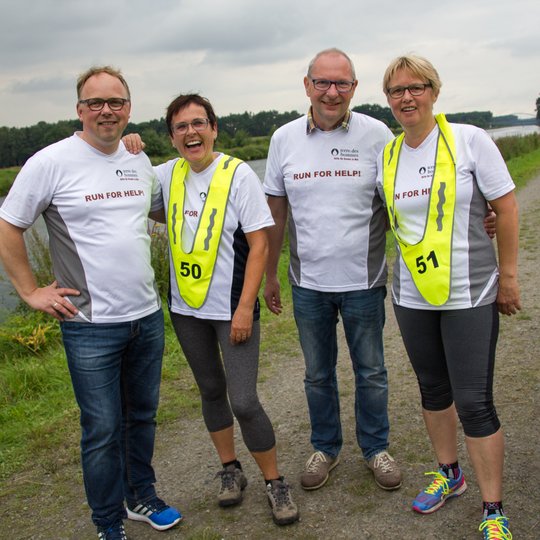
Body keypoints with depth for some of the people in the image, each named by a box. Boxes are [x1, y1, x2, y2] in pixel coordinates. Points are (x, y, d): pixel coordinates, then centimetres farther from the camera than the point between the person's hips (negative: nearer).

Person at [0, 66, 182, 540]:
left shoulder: (140, 160, 7)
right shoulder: (52, 162, -10)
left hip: (148, 317, 6)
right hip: (91, 326, -5)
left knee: (143, 416, 18)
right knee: (103, 431, 3)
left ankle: (142, 498, 38)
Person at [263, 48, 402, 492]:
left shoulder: (376, 134, -7)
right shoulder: (284, 139, 0)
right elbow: (275, 213, 7)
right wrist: (269, 274, 9)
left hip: (363, 280, -2)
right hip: (308, 283, 2)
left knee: (371, 372, 13)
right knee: (317, 374, 16)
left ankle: (376, 448, 33)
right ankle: (326, 448, 36)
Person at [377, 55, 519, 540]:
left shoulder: (469, 140, -9)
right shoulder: (386, 156, 3)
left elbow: (506, 207, -7)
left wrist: (508, 276, -6)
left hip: (470, 296, -4)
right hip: (412, 296, 5)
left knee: (474, 403, -2)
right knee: (433, 390, 18)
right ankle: (449, 474, 40)